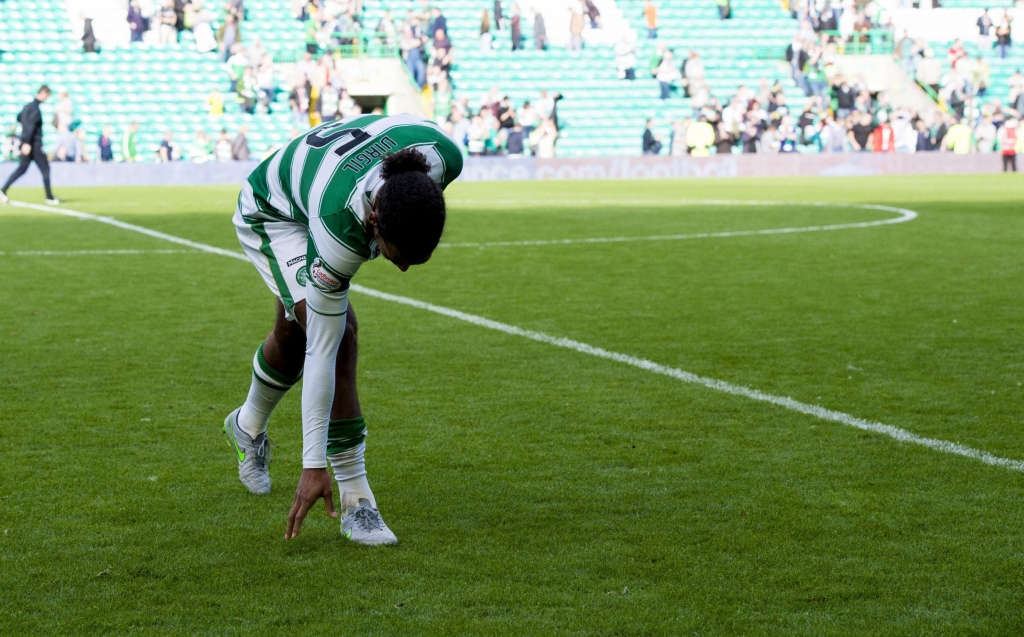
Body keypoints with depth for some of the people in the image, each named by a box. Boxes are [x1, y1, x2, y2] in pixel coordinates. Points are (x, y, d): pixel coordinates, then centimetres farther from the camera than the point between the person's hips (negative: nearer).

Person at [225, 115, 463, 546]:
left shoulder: (444, 157, -37)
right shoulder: (338, 231, -46)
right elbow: (322, 351, -39)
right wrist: (314, 464, -35)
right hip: (270, 215, -6)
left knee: (294, 334, 23)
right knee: (337, 334, -23)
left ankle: (248, 427, 53)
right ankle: (356, 503, -15)